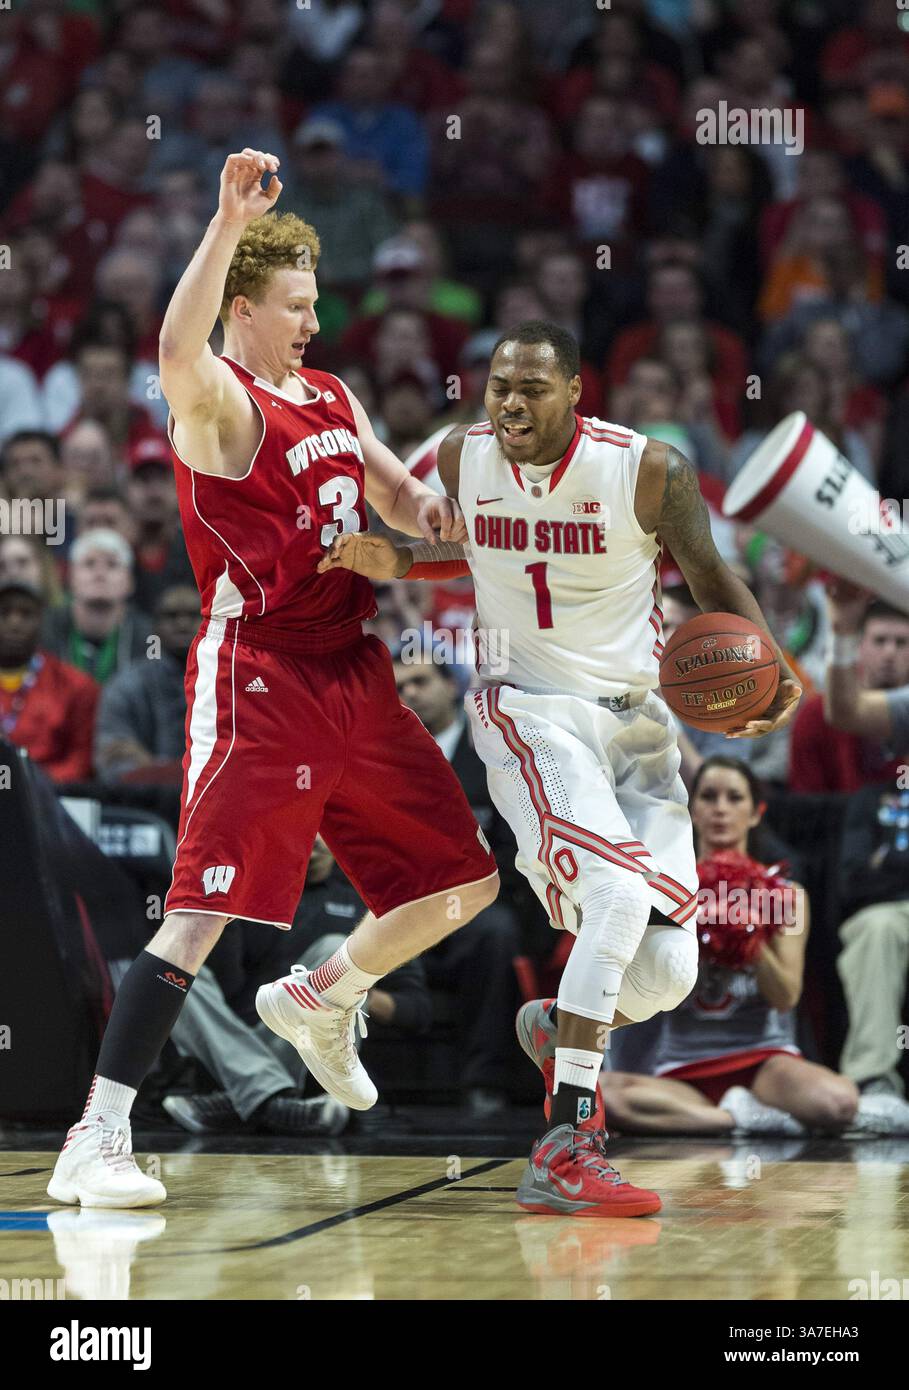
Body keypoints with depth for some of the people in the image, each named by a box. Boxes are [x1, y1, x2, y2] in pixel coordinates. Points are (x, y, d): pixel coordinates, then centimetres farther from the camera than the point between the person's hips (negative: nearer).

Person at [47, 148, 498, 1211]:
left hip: (352, 674, 8)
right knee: (201, 911, -15)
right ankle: (94, 1144, -14)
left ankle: (318, 1001, 37)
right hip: (259, 680, -8)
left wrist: (426, 510, 1)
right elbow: (176, 349, -34)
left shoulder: (332, 399, 16)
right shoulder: (220, 403, -10)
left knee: (462, 882, 13)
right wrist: (229, 221, -41)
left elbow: (395, 494, 25)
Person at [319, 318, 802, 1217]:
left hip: (634, 719, 2)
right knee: (620, 890, -28)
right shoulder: (460, 459, -6)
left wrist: (769, 669, -17)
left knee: (668, 970, -2)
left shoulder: (650, 471, -13)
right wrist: (389, 562, -4)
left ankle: (562, 1032, 36)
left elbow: (712, 579, 0)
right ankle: (563, 1151, -28)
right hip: (528, 710, -2)